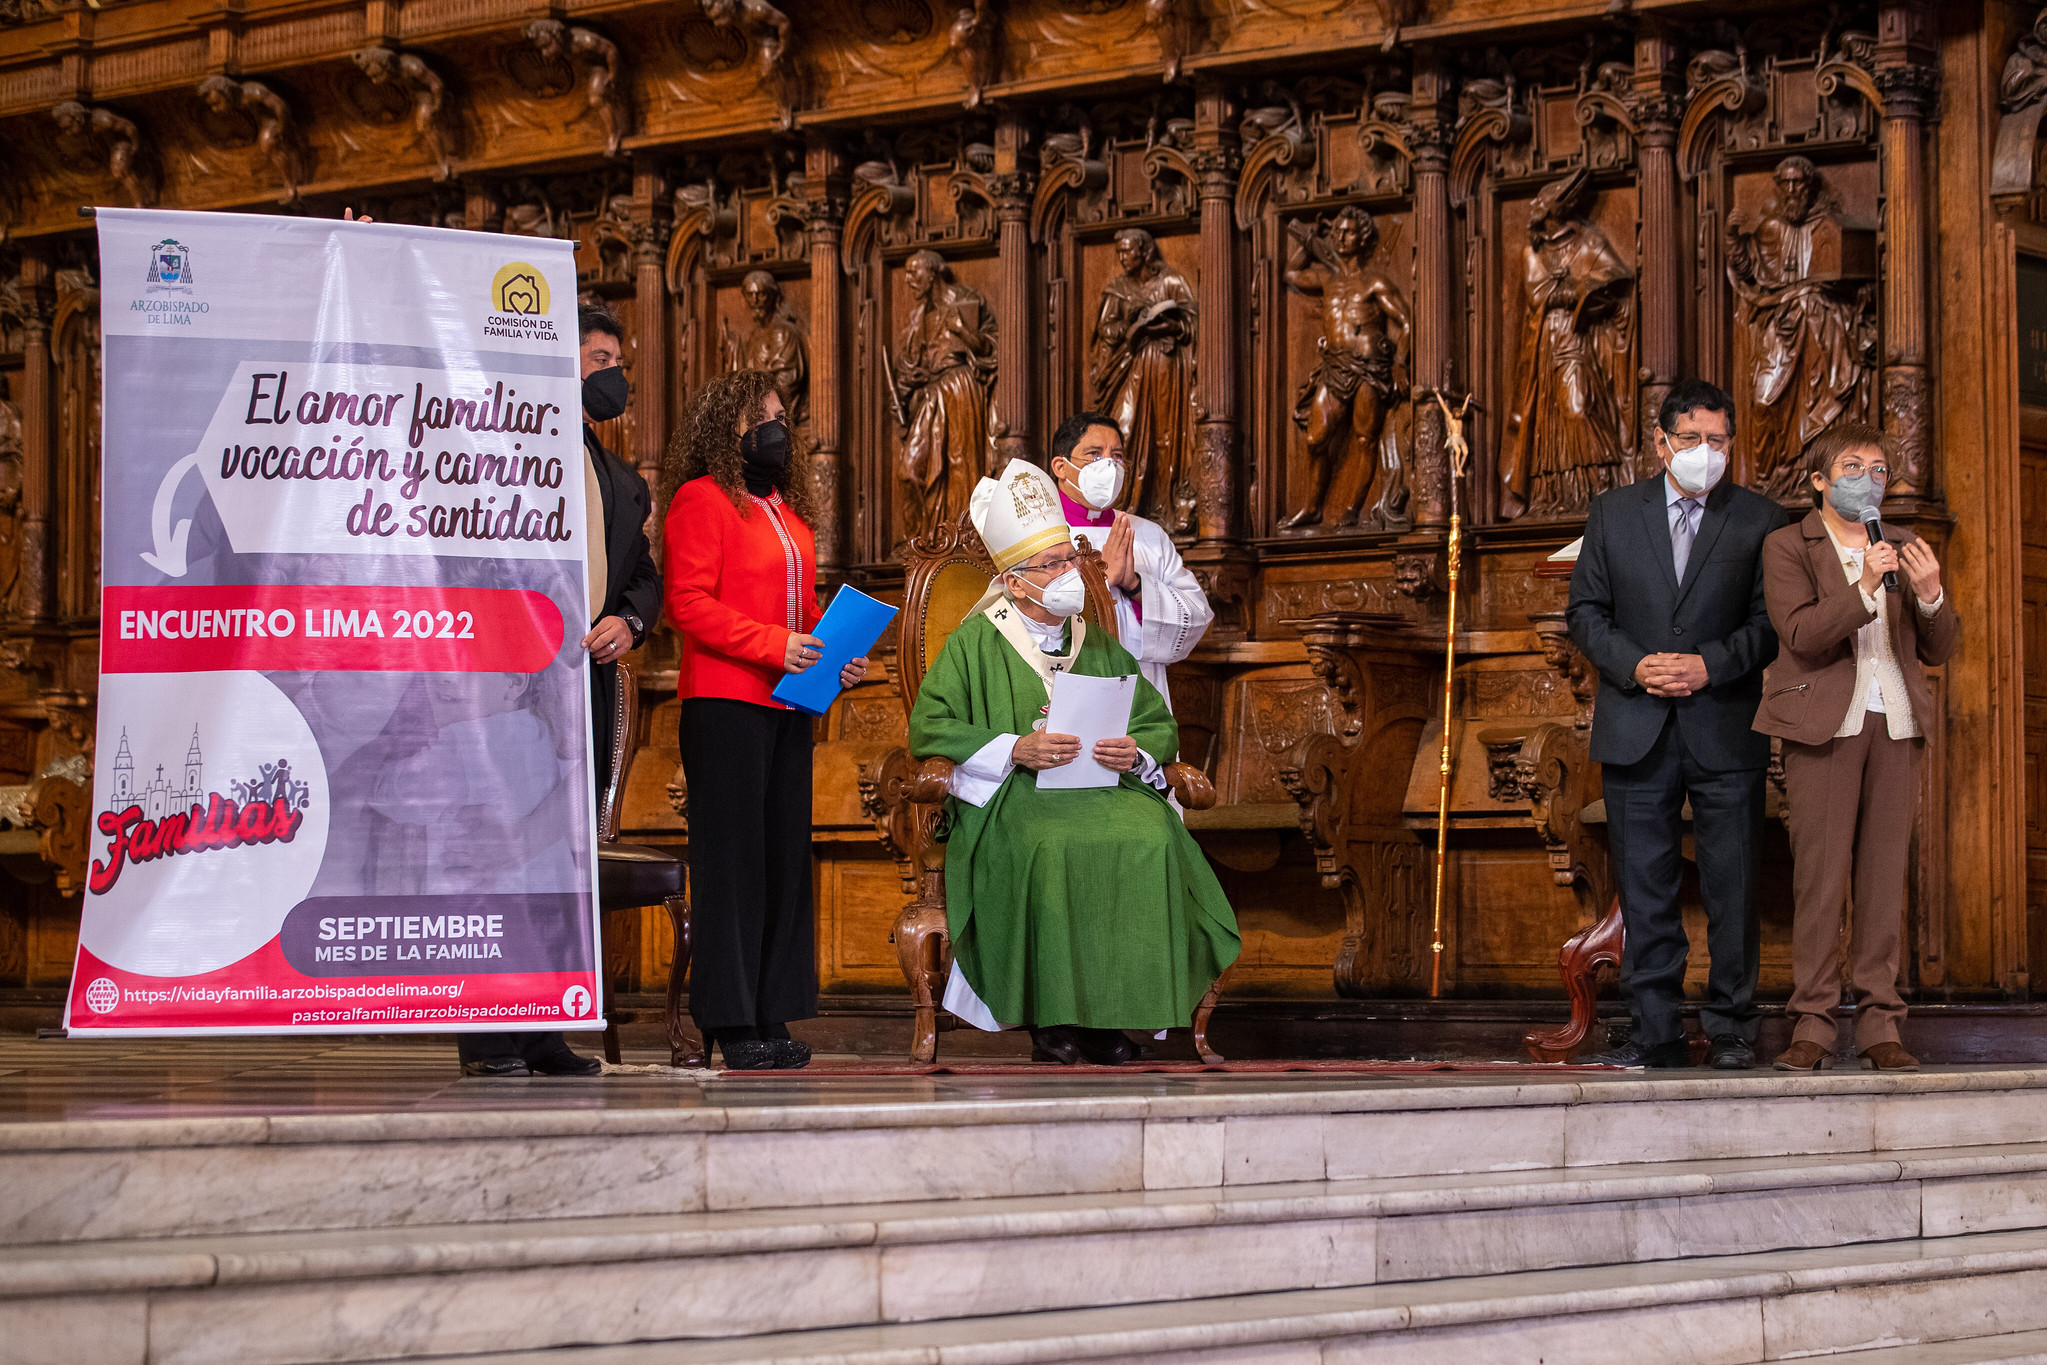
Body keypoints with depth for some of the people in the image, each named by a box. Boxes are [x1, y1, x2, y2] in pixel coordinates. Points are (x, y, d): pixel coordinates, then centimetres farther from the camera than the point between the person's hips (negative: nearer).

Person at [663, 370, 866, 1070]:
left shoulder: (787, 506, 20)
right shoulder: (702, 500, -6)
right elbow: (689, 605, -14)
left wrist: (837, 655, 8)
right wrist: (774, 645, -20)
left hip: (788, 702, 8)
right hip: (724, 703, -8)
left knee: (786, 852, 7)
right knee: (731, 856, -5)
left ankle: (773, 1014, 12)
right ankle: (731, 1020, -2)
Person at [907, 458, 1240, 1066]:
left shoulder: (1100, 645, 20)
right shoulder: (975, 643, 7)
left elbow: (1162, 726, 19)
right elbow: (928, 727, -4)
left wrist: (1134, 752, -5)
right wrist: (1013, 750, -16)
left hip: (1105, 788, 4)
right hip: (1011, 798, -4)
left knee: (1150, 840, -29)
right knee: (1051, 850, -37)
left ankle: (1109, 1014, -21)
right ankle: (1052, 1016, -23)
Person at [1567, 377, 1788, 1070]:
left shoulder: (1759, 520, 4)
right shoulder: (1613, 512, 9)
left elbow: (1772, 622, 1)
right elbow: (1586, 610, 8)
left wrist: (1709, 666, -14)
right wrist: (1635, 665, -9)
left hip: (1726, 725, -1)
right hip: (1636, 728, 2)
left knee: (1732, 888, 1)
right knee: (1644, 889, 3)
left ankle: (1731, 1029, 10)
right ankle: (1657, 1031, 8)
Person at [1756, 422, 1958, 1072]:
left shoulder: (1901, 550, 18)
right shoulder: (1787, 547, 4)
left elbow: (1938, 649, 13)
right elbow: (1801, 635, -11)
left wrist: (1929, 595, -7)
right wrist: (1865, 589, -22)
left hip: (1895, 724, 4)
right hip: (1825, 724, -4)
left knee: (1885, 877, 2)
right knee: (1820, 874, -7)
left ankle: (1879, 1023, 5)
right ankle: (1813, 1023, -3)